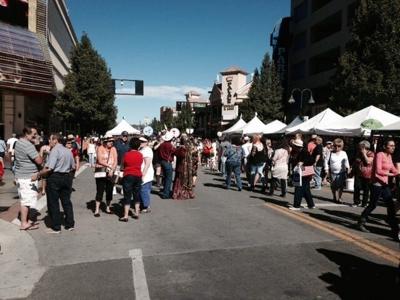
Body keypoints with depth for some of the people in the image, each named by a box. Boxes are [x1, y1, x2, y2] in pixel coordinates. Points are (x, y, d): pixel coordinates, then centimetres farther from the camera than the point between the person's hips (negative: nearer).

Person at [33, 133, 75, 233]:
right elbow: (73, 167, 14)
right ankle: (70, 224, 21)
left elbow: (49, 168, -21)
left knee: (53, 203, 4)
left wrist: (37, 175, -13)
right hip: (67, 178, 7)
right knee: (66, 201, 15)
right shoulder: (68, 151, 10)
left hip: (55, 178, -7)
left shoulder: (55, 150, -14)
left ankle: (56, 228, 10)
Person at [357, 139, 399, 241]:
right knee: (372, 205, 1)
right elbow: (378, 171, -21)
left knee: (391, 205, 5)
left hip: (385, 184, 8)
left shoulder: (389, 156, 11)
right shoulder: (379, 155, -14)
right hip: (377, 184, -8)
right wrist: (391, 174, -21)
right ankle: (361, 223, 18)